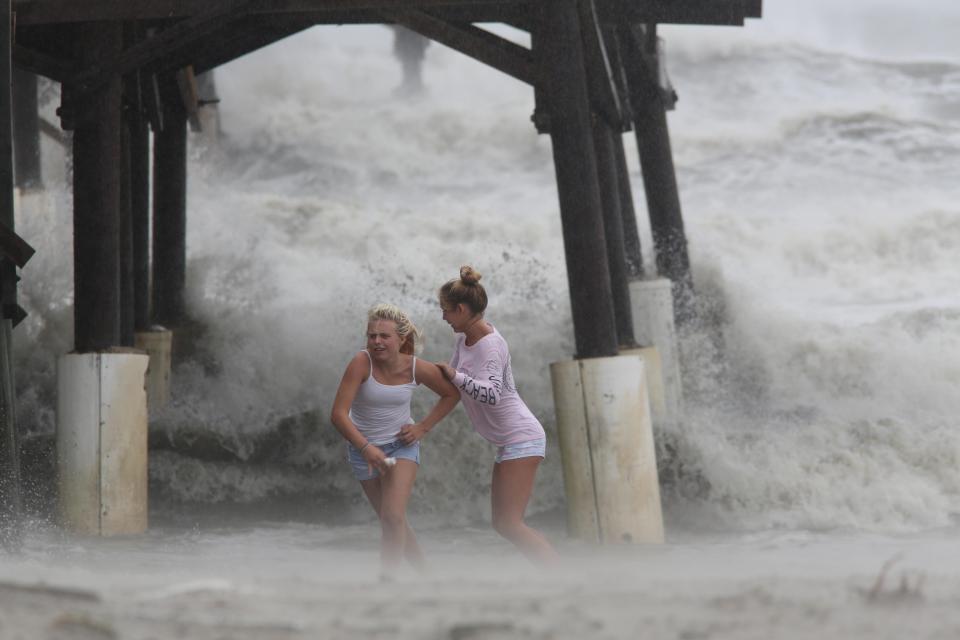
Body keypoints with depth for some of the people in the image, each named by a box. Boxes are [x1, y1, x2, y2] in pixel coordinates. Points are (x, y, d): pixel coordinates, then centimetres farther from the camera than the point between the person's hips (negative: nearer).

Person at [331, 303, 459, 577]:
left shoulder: (417, 368, -17)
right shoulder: (362, 363, -25)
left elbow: (452, 394, 2)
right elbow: (338, 414, -28)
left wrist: (423, 427, -8)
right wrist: (366, 448, -39)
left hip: (402, 444, 0)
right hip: (364, 447, 0)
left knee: (394, 517, -19)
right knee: (390, 522, 12)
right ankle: (423, 571, 35)